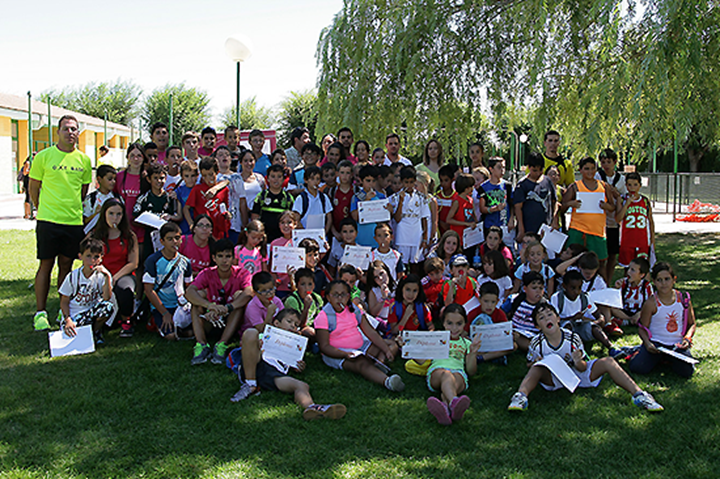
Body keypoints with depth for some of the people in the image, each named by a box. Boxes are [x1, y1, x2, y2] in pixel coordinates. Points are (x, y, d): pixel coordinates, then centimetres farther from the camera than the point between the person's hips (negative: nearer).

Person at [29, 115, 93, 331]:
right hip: (48, 220, -3)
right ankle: (40, 313, 6)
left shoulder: (84, 160, 8)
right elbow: (33, 187, 5)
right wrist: (44, 208, 8)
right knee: (46, 265, 0)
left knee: (66, 265, 10)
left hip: (74, 221, 3)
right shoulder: (44, 156, -2)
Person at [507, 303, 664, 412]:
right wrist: (535, 364, -23)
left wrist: (578, 363, -32)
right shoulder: (536, 344, -14)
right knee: (537, 369, -31)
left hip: (576, 373, 1)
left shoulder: (573, 338, -15)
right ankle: (520, 396, -53)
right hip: (553, 379, -1)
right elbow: (529, 365, 1)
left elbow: (583, 368, -8)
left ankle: (639, 394, -21)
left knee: (608, 362, -16)